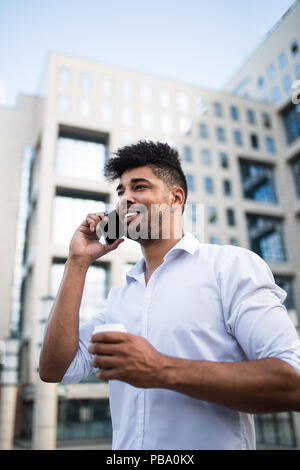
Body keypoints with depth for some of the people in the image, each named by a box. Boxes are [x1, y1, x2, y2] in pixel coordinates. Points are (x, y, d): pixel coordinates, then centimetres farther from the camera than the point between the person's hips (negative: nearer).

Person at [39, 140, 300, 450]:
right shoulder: (118, 297, 8)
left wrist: (165, 371, -22)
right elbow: (55, 371, 1)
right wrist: (78, 262, -1)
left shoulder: (232, 264, -8)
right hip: (125, 449, 4)